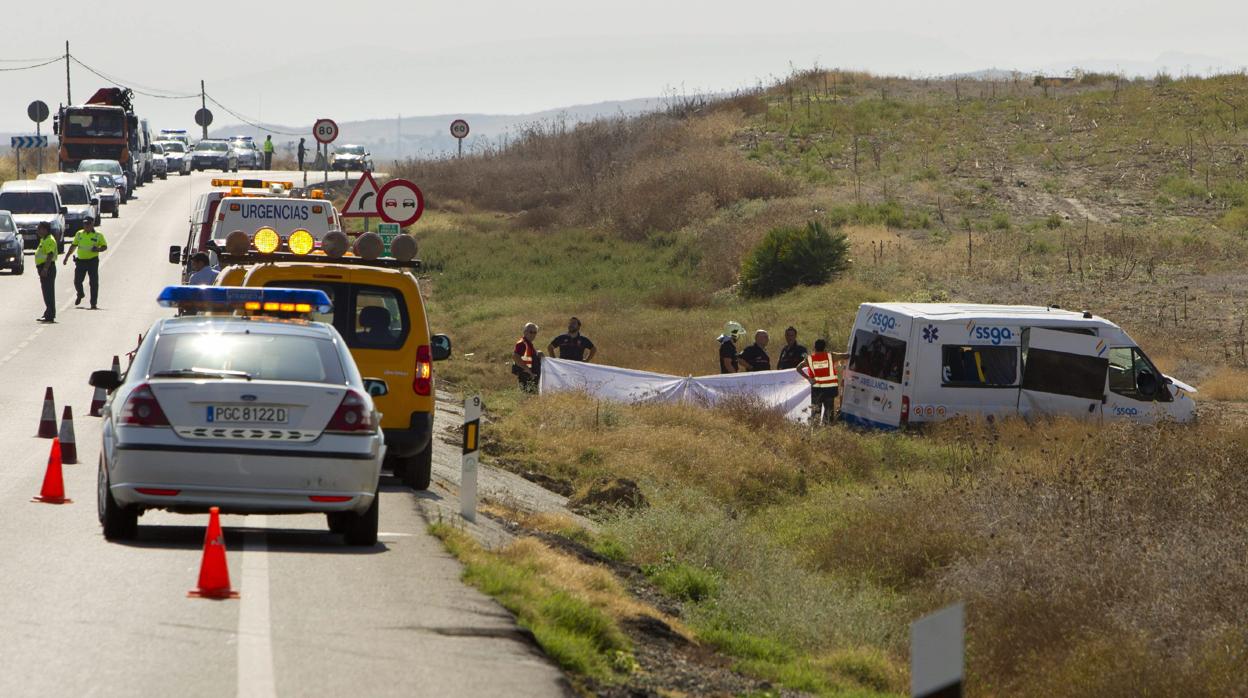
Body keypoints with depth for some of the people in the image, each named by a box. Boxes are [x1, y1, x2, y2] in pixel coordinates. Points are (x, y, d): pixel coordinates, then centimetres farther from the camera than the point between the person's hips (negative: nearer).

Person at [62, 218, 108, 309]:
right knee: (77, 281, 4)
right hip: (80, 261, 3)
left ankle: (93, 303, 2)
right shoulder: (79, 234, 10)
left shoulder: (98, 236, 0)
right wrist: (66, 257, 17)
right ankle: (80, 295, 35)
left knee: (94, 283, -4)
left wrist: (98, 249, -17)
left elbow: (105, 246, 4)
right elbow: (73, 246, 19)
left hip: (93, 261, -3)